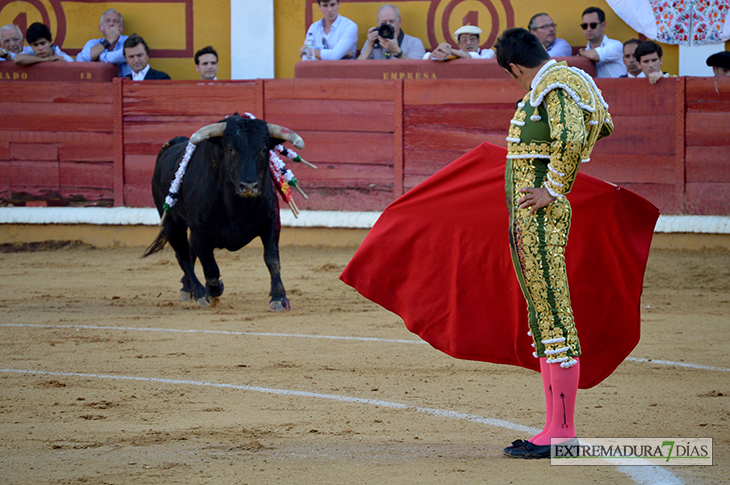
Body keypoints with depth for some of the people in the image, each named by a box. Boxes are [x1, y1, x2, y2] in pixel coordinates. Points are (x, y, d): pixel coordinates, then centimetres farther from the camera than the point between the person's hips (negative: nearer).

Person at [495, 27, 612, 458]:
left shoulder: (555, 87, -13)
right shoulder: (556, 80, 17)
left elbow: (571, 139, -31)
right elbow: (604, 124, 34)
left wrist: (553, 190, -22)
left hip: (542, 217, -11)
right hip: (525, 221, 11)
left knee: (555, 321, -9)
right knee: (544, 323, 12)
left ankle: (562, 433, -9)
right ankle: (557, 428, 17)